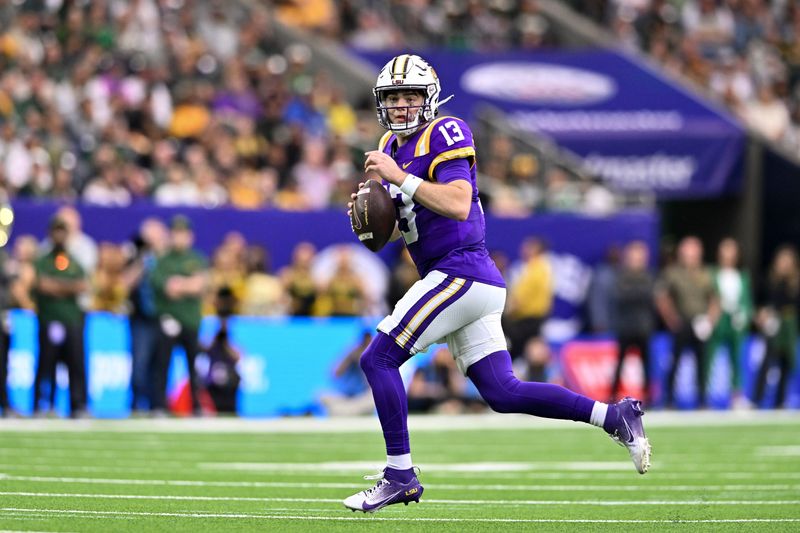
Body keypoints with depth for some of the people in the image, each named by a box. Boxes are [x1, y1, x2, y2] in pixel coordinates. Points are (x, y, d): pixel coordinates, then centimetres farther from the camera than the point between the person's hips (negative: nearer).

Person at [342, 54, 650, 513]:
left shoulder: (446, 134, -10)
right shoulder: (392, 147, 17)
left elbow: (458, 205, -24)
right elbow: (401, 226, 25)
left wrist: (400, 177, -23)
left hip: (460, 273, -9)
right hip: (476, 285, 9)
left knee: (378, 359, -9)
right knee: (503, 392, 7)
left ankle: (400, 475, -4)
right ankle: (613, 416, 8)